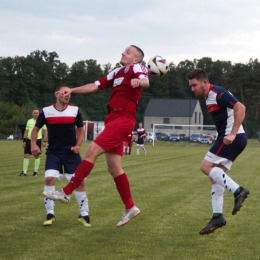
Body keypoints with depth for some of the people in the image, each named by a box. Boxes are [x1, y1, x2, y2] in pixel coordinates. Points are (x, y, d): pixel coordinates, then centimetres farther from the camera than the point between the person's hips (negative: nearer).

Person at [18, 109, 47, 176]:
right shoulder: (29, 121, 11)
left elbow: (45, 131, 1)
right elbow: (26, 131, 14)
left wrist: (44, 141, -6)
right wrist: (24, 141, 8)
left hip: (37, 140, -3)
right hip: (29, 140, 3)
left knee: (36, 156, 2)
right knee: (26, 155, -4)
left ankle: (35, 172, 12)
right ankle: (24, 172, -1)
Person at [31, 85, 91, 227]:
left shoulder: (75, 110, -3)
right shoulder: (46, 111, -5)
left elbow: (81, 129, 9)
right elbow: (36, 128, 7)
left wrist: (78, 145, -5)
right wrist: (34, 144, -7)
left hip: (71, 152, 1)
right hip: (53, 151, -1)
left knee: (79, 181, -4)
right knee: (49, 178, -18)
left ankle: (84, 215, 11)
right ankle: (50, 214, -2)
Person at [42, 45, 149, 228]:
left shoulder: (136, 68, -2)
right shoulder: (117, 72, 22)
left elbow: (146, 82, -23)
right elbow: (95, 86, 24)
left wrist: (138, 81, -46)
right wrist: (72, 90, 16)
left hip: (123, 120, -9)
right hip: (114, 119, 9)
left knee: (92, 151, -15)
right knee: (114, 168, 7)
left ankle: (66, 192, -11)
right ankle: (130, 208, 14)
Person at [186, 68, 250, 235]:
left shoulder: (218, 93, -15)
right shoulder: (208, 97, 16)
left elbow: (241, 108, -24)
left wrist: (232, 134, -27)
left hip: (233, 138, -10)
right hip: (228, 138, 10)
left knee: (206, 167, -12)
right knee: (215, 176, 8)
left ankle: (238, 191, -14)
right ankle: (218, 216, 8)